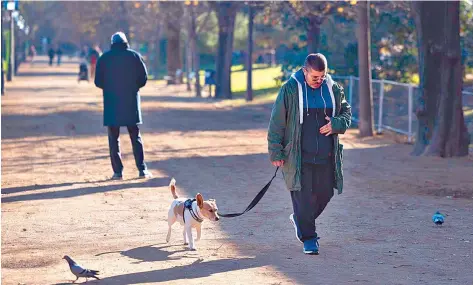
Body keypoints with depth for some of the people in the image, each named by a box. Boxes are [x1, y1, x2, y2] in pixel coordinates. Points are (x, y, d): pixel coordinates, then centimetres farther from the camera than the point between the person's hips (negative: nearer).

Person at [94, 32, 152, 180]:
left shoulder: (104, 58, 1)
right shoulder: (134, 56, 2)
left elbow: (98, 81, 0)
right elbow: (143, 78, 0)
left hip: (112, 102, -1)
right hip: (131, 101, 1)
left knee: (113, 138, 4)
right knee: (135, 136, 8)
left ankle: (118, 171, 0)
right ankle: (142, 169, 4)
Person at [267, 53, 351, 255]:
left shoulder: (333, 89, 5)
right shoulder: (290, 89, -6)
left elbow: (346, 112, 18)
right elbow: (277, 123, -4)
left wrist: (336, 124, -5)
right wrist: (275, 153, -6)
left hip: (326, 155, 4)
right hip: (298, 157, -4)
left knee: (325, 193, 9)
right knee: (303, 196, -4)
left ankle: (300, 220, 36)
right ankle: (308, 238, 8)